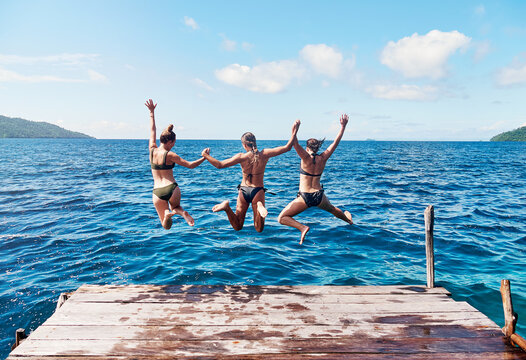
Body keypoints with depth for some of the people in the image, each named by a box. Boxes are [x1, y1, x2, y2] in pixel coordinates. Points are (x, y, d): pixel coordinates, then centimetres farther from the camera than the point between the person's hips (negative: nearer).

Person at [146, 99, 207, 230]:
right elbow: (190, 165, -6)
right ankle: (181, 211, -6)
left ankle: (167, 214, -24)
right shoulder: (170, 155, -9)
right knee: (175, 206, 32)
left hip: (157, 192, 3)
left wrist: (151, 112, 26)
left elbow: (152, 130, 15)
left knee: (166, 227, 13)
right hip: (172, 188, -3)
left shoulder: (152, 150, 2)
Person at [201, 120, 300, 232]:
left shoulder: (241, 157, -11)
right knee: (259, 229, 8)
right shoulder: (264, 154, -9)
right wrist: (294, 132, 1)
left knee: (237, 227, 14)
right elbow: (287, 148, -8)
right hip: (258, 191, -1)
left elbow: (220, 165, -11)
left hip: (243, 190, 1)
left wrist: (206, 155, 3)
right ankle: (259, 206, -24)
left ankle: (227, 207, -17)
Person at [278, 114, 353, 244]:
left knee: (281, 218, 3)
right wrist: (343, 126, 12)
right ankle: (348, 219, 65)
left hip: (305, 198, -5)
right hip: (319, 197, 5)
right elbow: (335, 142, 6)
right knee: (332, 209, 39)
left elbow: (295, 144, -26)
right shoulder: (323, 158, -1)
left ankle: (302, 227, -18)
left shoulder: (306, 158, -12)